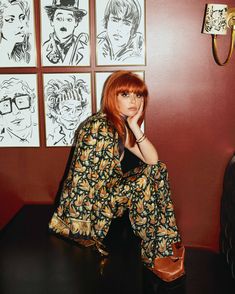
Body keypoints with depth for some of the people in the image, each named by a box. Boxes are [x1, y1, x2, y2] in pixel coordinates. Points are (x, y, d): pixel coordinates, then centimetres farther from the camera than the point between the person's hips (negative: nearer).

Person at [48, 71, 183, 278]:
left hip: (103, 191, 9)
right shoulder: (99, 127, -22)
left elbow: (152, 159, -1)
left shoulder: (121, 126, 6)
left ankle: (166, 243, 5)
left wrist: (135, 126, -11)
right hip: (83, 205, -9)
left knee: (158, 170, 0)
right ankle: (156, 255, -3)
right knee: (142, 183, -23)